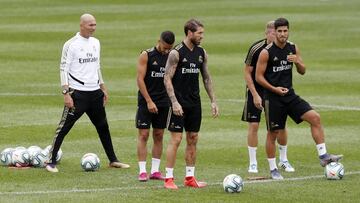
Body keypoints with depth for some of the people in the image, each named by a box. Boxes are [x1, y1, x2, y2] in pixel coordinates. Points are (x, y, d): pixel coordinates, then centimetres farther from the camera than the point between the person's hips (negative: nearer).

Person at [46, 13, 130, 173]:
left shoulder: (95, 43, 12)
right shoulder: (71, 44, -9)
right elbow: (63, 69, -10)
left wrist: (103, 88, 19)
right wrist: (66, 93, -17)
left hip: (94, 92, 7)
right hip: (78, 93, -7)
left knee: (103, 126, 13)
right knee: (64, 127, -6)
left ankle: (113, 160, 24)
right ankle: (51, 162, -2)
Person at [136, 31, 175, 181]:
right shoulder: (146, 55, -8)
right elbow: (140, 79, -11)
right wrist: (149, 101, -16)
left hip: (163, 102, 4)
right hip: (146, 102, -4)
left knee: (159, 135, 6)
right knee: (143, 134, -5)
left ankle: (155, 170, 10)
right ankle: (142, 171, -4)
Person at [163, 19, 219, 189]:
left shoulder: (201, 53, 8)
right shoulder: (176, 53, -12)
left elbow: (206, 78, 15)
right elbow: (167, 79, -13)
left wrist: (213, 101, 10)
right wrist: (174, 102, -21)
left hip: (194, 102, 6)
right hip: (179, 103, -6)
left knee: (193, 139, 8)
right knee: (176, 139, -7)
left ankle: (190, 177, 14)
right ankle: (169, 178, -3)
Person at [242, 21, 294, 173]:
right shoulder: (256, 49, -18)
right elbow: (247, 72, -12)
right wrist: (255, 95, -15)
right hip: (256, 91, -3)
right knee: (253, 125, -5)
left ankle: (283, 161, 17)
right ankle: (253, 163, 4)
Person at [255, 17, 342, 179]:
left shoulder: (293, 48, 4)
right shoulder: (266, 52, -11)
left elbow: (302, 71, 10)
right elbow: (259, 76, -8)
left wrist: (297, 61, -12)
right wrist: (275, 89, -19)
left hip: (289, 94, 4)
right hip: (272, 97, -4)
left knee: (315, 117, -11)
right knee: (273, 133, 3)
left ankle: (323, 156, -9)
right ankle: (273, 169, 16)